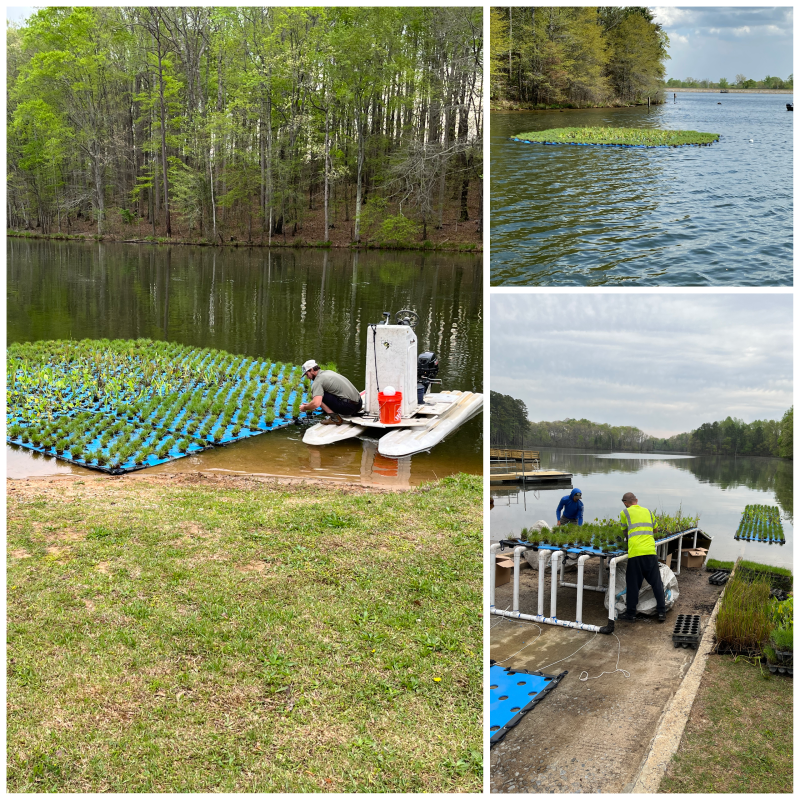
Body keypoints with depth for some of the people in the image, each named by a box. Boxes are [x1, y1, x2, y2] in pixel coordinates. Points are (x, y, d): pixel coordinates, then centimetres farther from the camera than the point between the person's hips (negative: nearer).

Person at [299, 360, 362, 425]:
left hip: (348, 406, -9)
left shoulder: (318, 380, -6)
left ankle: (335, 417, -7)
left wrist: (305, 408, -1)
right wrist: (309, 404, 32)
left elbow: (316, 404, -20)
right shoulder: (328, 372, 21)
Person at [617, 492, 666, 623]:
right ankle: (662, 612, 13)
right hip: (650, 551, 3)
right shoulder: (648, 511, 17)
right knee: (656, 583, 12)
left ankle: (630, 614, 12)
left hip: (635, 552, -3)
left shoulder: (624, 513, 6)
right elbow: (655, 530, 28)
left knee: (633, 584, 6)